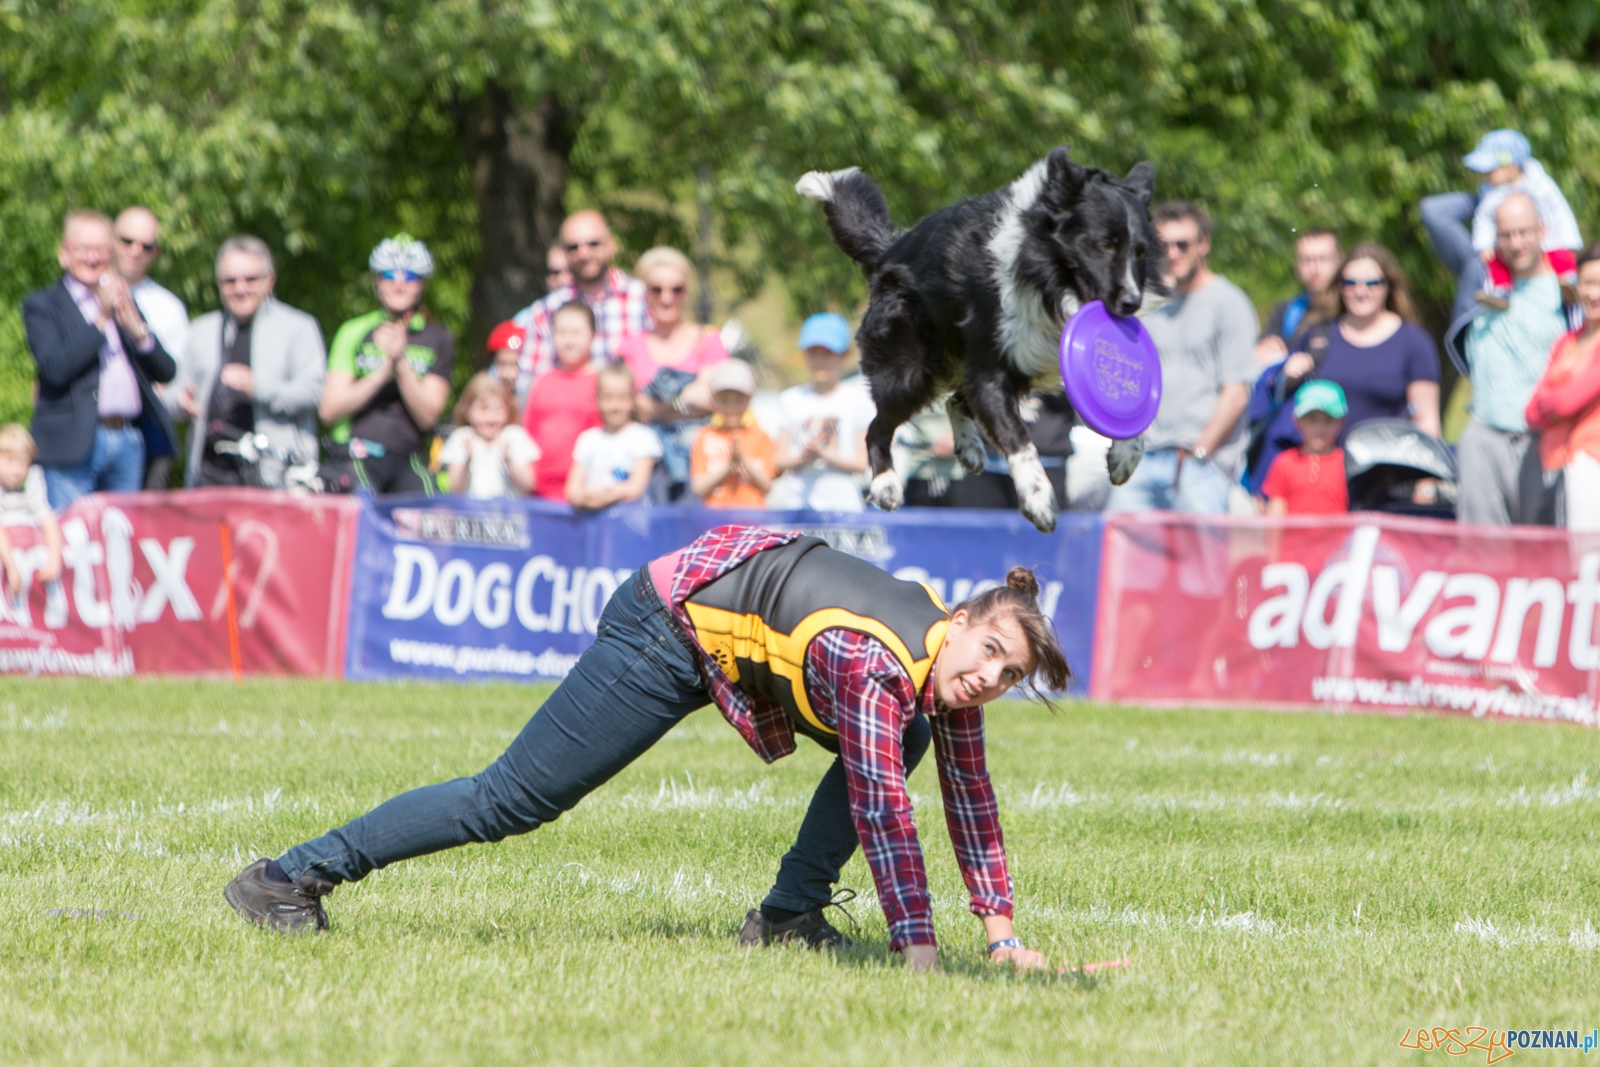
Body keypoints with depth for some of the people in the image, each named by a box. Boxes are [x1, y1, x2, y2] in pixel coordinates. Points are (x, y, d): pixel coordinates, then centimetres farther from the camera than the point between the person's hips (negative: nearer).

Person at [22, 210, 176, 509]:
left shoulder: (123, 302, 19)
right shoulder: (42, 305, 4)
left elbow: (166, 372, 11)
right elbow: (55, 369, -13)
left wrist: (135, 326, -7)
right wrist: (102, 319, -15)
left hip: (129, 442, 5)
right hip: (75, 444, -5)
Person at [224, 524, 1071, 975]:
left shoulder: (952, 664, -6)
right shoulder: (875, 666, -33)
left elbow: (970, 796, 2)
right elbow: (883, 810, -35)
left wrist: (1001, 935, 0)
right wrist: (919, 959, -34)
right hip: (671, 629, -9)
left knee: (900, 743, 1)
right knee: (512, 799, -7)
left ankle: (790, 916, 5)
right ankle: (292, 876, 0)